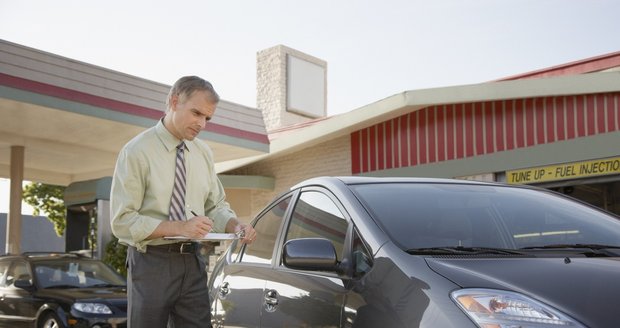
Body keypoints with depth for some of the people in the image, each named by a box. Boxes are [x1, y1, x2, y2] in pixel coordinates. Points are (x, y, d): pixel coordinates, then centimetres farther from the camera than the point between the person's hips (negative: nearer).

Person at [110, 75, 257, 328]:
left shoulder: (203, 153, 7)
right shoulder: (136, 151, -10)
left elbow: (216, 205, 14)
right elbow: (122, 220, -15)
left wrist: (235, 225, -8)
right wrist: (179, 227, -26)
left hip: (192, 262, 5)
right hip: (151, 263, -5)